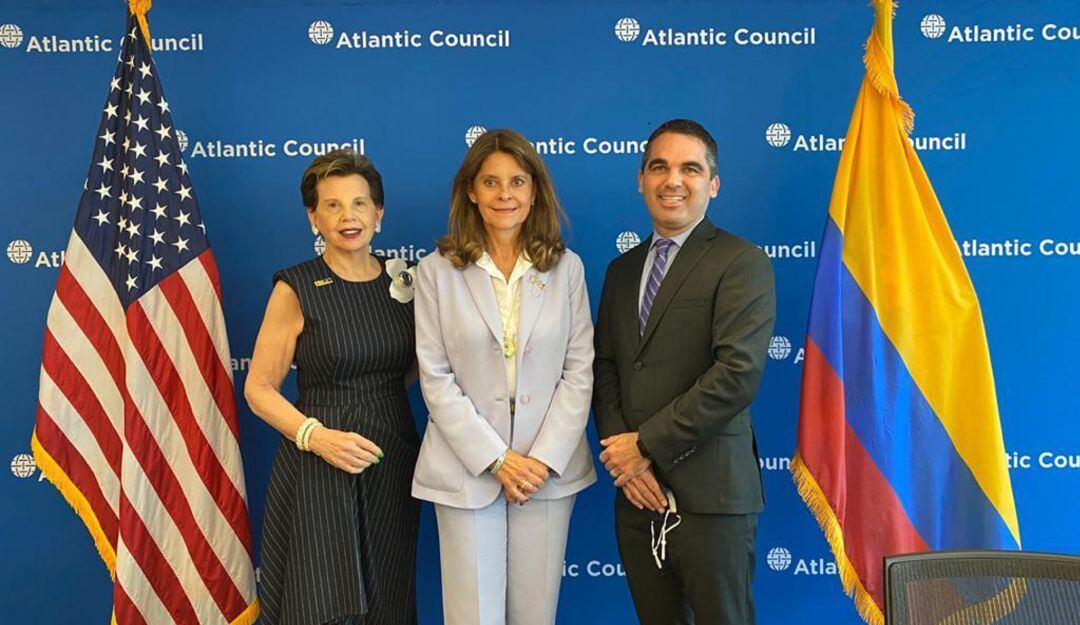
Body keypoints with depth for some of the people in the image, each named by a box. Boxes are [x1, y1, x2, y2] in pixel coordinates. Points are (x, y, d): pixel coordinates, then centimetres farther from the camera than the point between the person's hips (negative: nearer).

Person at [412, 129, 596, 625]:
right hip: (468, 469, -1)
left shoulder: (566, 268, 4)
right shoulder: (437, 271, -1)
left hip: (548, 468, 1)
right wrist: (496, 458, -10)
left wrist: (544, 458, -9)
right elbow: (435, 378, -4)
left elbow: (579, 370, 1)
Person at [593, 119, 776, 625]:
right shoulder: (622, 270, 15)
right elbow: (604, 369, 12)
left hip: (709, 496, -6)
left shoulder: (741, 263, -6)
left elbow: (738, 374, -17)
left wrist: (647, 445, -13)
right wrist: (622, 454, -5)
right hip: (637, 494, 6)